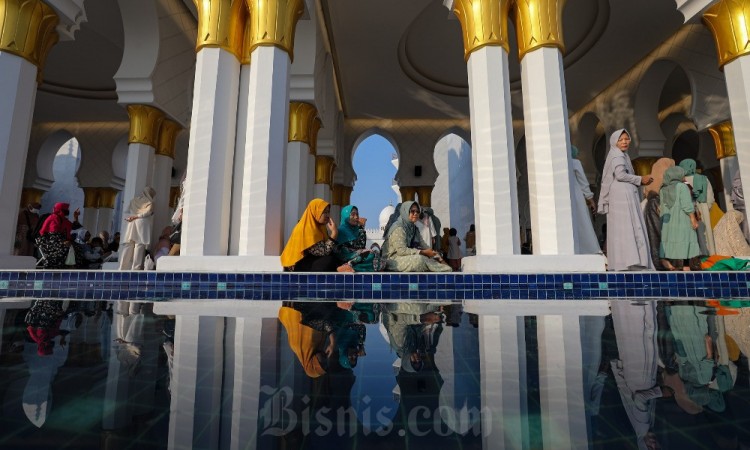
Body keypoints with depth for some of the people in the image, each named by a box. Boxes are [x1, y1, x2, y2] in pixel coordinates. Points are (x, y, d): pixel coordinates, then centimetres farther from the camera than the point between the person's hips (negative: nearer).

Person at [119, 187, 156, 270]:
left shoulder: (134, 201, 24)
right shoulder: (150, 202, 9)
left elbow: (129, 211, 16)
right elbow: (148, 213, -6)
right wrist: (136, 216, -4)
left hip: (131, 224, 5)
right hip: (142, 223, -5)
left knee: (128, 247, 2)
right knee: (140, 246, -10)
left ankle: (123, 268, -3)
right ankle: (136, 268, -16)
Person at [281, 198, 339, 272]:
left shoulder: (319, 226, 4)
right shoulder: (306, 229, -21)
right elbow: (322, 252, -24)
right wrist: (334, 232, -24)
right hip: (297, 265, -8)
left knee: (336, 259, -14)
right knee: (329, 260, -26)